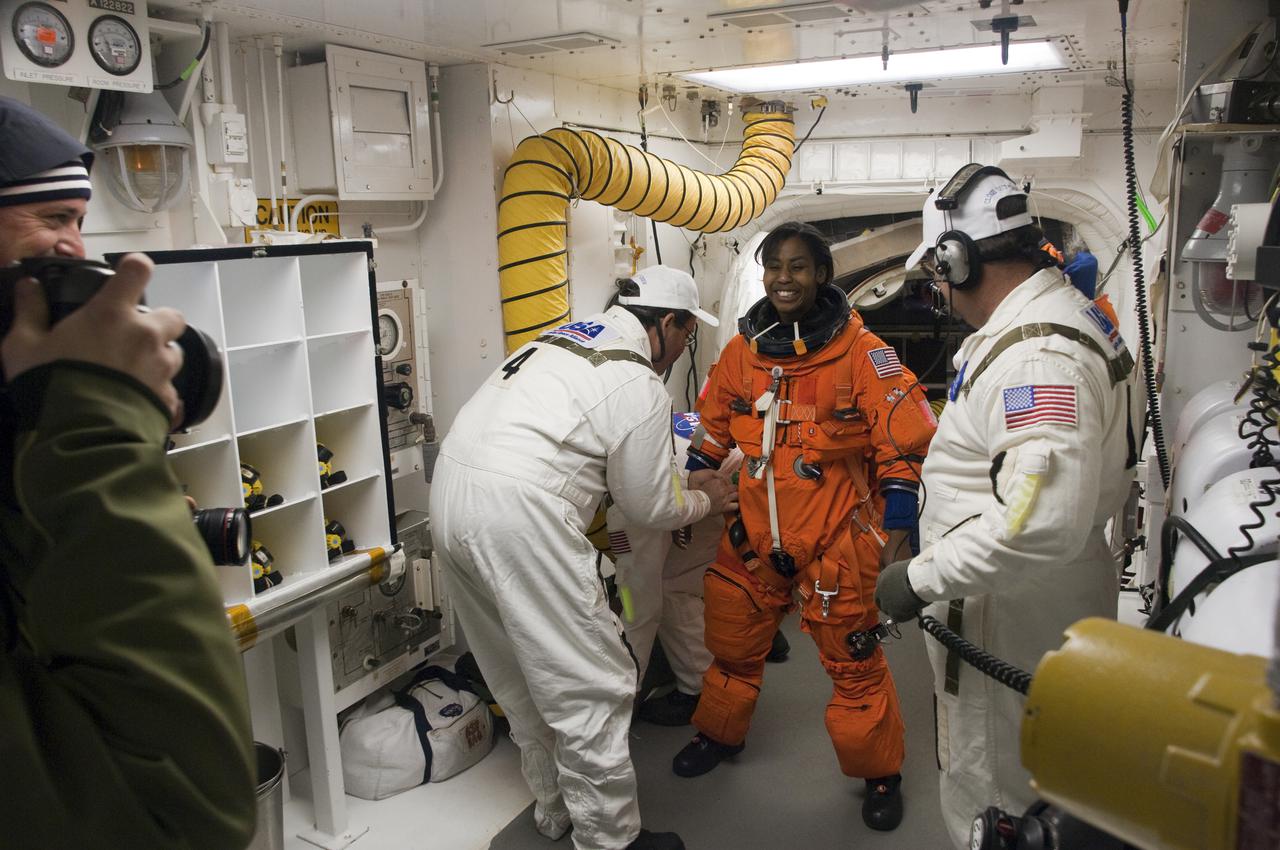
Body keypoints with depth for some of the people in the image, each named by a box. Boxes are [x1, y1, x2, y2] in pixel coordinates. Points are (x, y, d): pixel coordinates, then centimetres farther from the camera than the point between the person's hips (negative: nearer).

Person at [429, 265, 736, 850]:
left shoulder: (558, 337, 19)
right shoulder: (641, 386, -6)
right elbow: (649, 507, 2)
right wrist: (705, 501, 23)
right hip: (520, 517, -10)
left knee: (522, 675, 21)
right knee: (591, 688, 4)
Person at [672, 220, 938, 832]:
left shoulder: (861, 352, -11)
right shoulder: (741, 351, 2)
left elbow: (904, 446, -9)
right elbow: (712, 433, 15)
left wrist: (897, 530, -12)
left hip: (836, 540, -4)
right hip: (753, 536, 4)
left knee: (853, 661, 6)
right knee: (732, 644, 18)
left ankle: (880, 772, 30)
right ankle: (719, 735, 45)